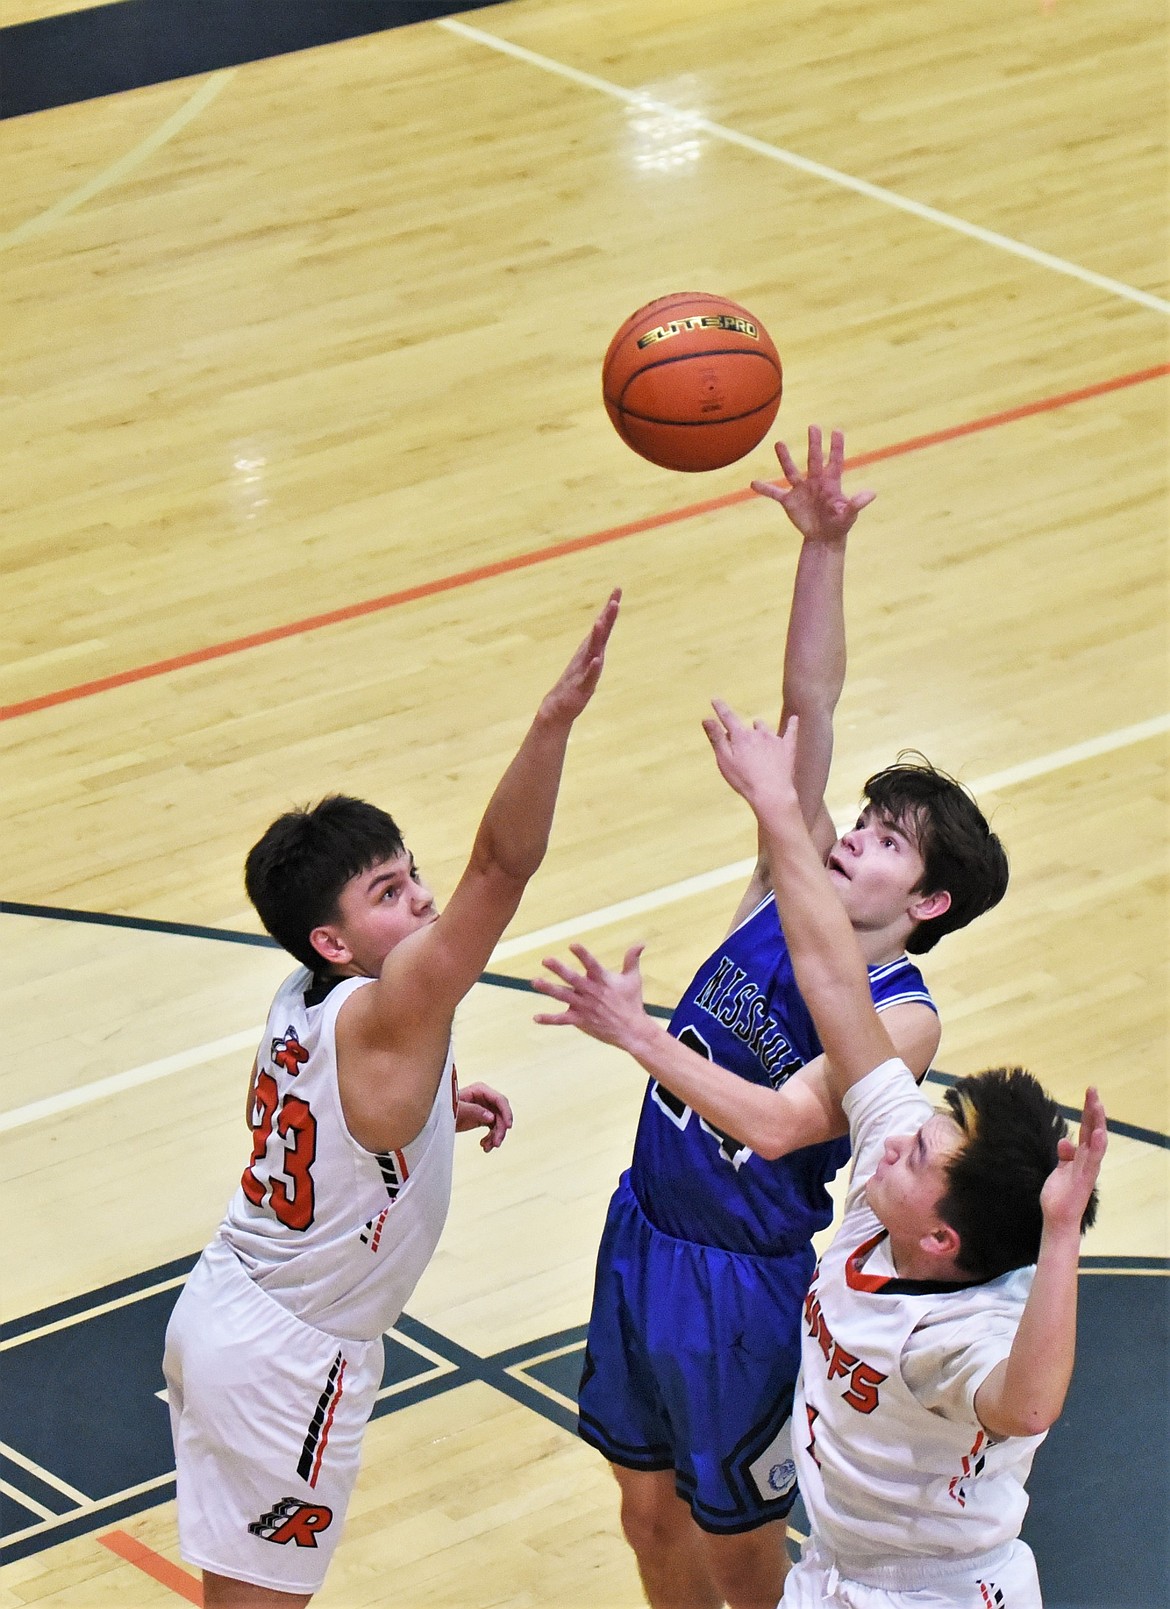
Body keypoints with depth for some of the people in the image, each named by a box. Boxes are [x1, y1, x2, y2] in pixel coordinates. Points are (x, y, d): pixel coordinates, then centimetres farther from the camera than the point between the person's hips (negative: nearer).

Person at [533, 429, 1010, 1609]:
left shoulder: (902, 1020, -20)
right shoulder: (784, 896, -4)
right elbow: (810, 703, -10)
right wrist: (821, 548, -21)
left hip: (745, 1286, -6)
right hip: (643, 1239, 6)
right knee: (650, 1512, 21)